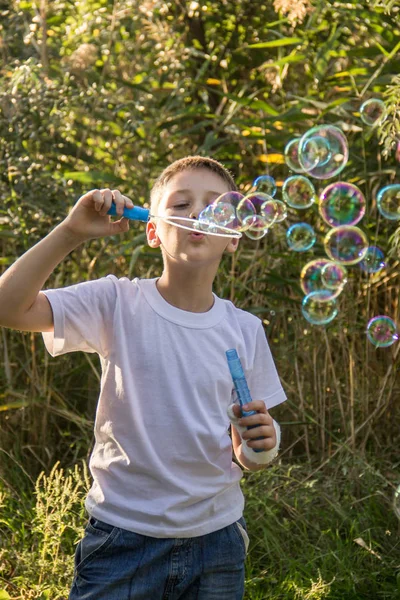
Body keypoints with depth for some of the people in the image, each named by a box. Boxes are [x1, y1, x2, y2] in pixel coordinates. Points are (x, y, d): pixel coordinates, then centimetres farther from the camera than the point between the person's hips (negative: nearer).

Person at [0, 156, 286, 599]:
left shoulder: (245, 330, 0)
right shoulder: (119, 304, -7)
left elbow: (252, 452, 8)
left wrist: (255, 449, -14)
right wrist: (72, 231, -24)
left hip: (216, 538, 3)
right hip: (123, 537, -2)